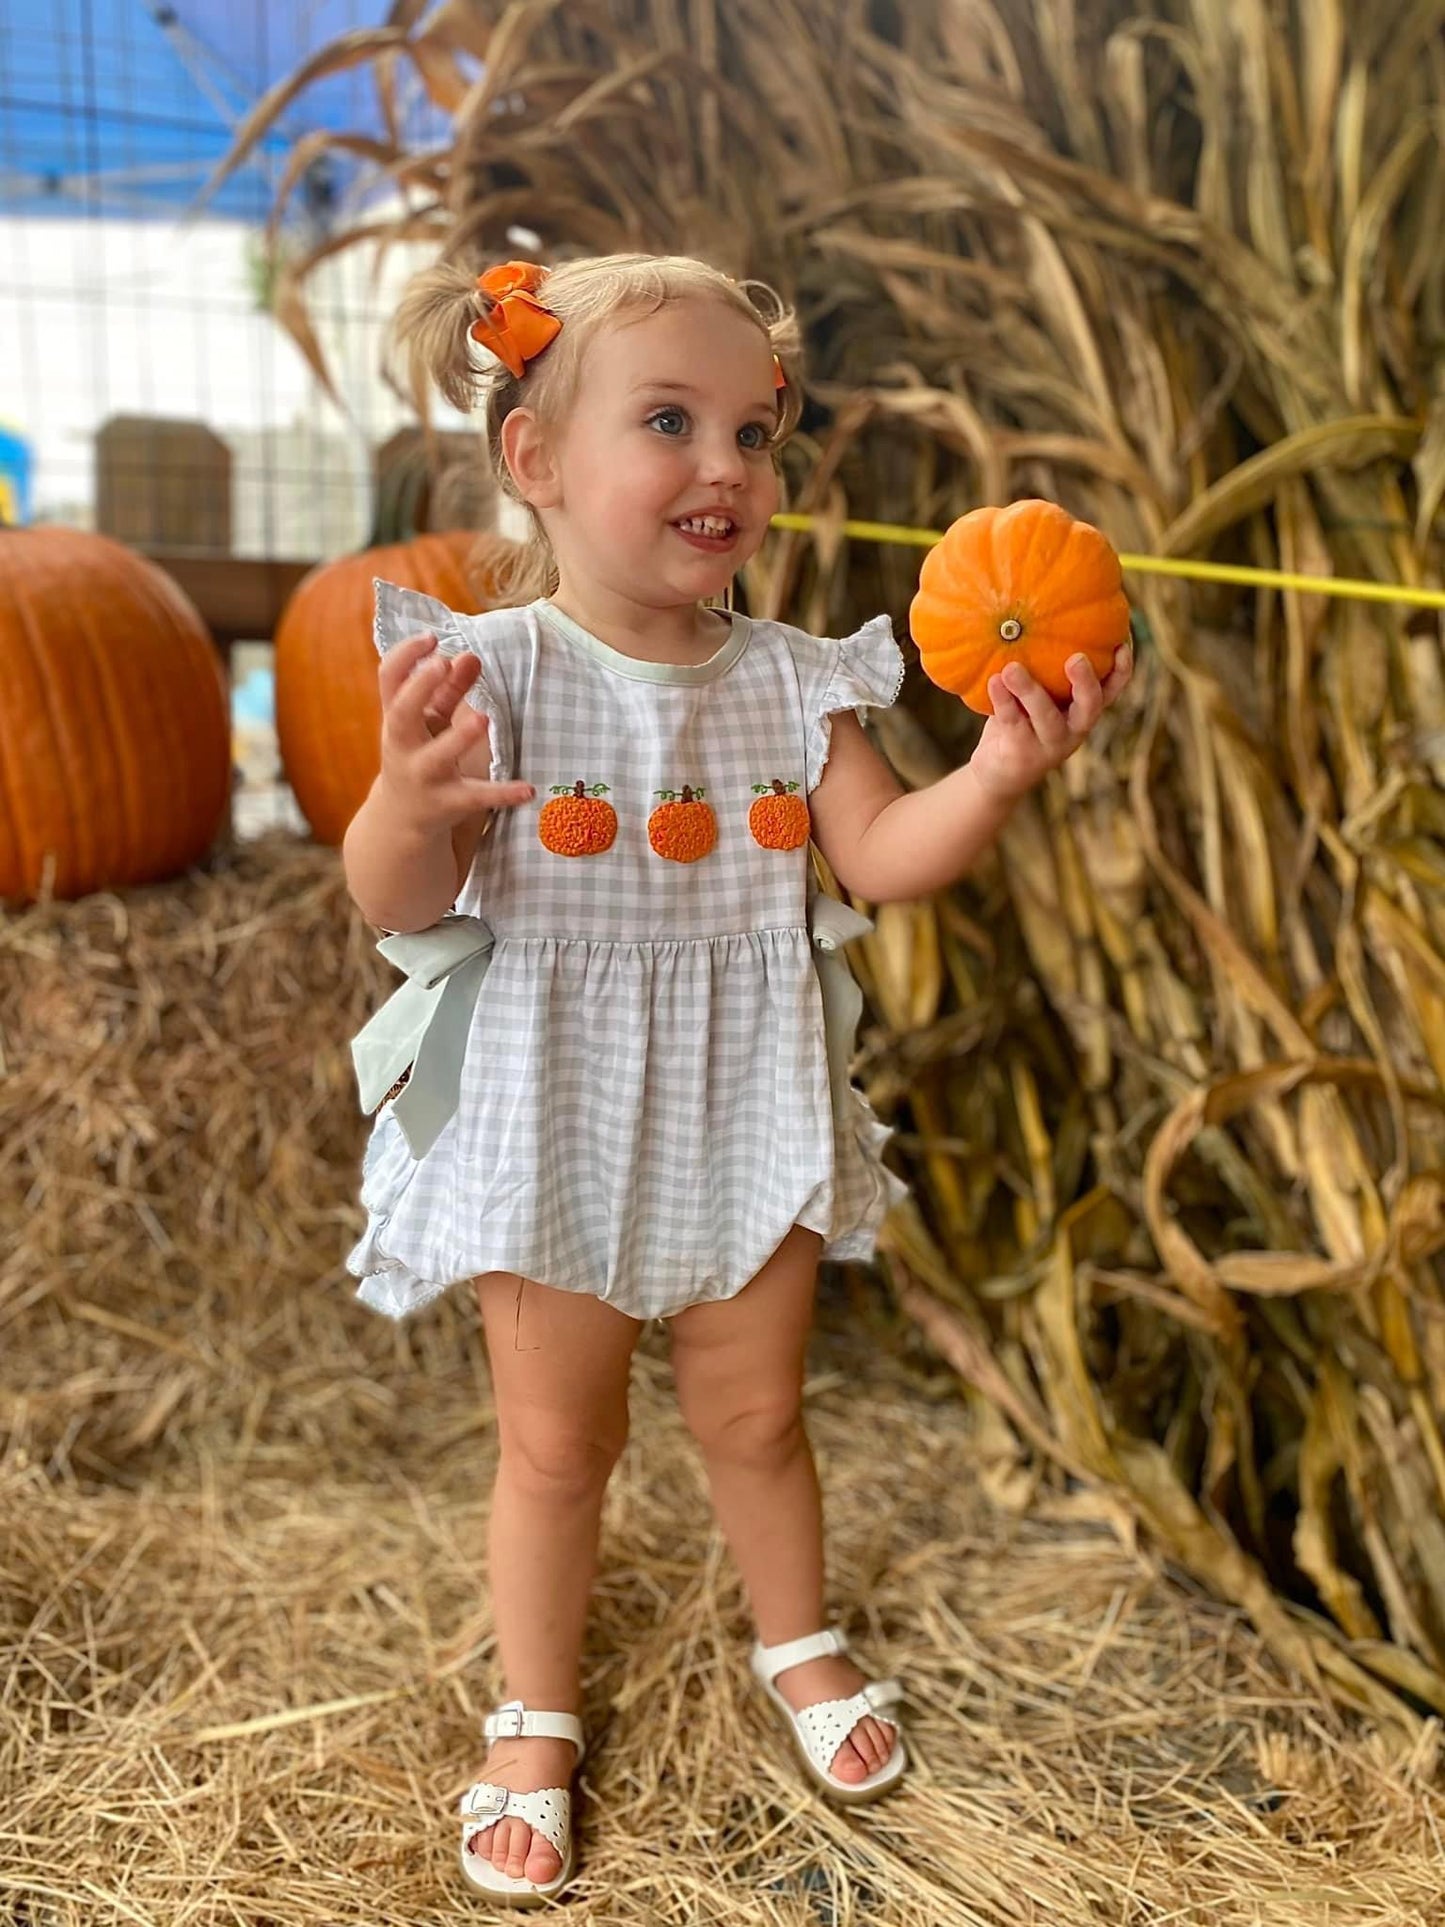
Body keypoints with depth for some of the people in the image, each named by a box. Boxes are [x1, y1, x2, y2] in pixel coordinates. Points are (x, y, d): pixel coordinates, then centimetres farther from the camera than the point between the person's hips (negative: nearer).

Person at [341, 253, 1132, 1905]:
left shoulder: (788, 680, -3)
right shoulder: (492, 668, -15)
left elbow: (881, 857, -4)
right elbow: (398, 903, -19)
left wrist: (998, 774, -21)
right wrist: (406, 798, -41)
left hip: (746, 1122, 3)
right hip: (555, 1132, -3)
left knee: (757, 1413, 19)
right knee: (555, 1442, 13)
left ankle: (799, 1645, 47)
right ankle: (535, 1723, 36)